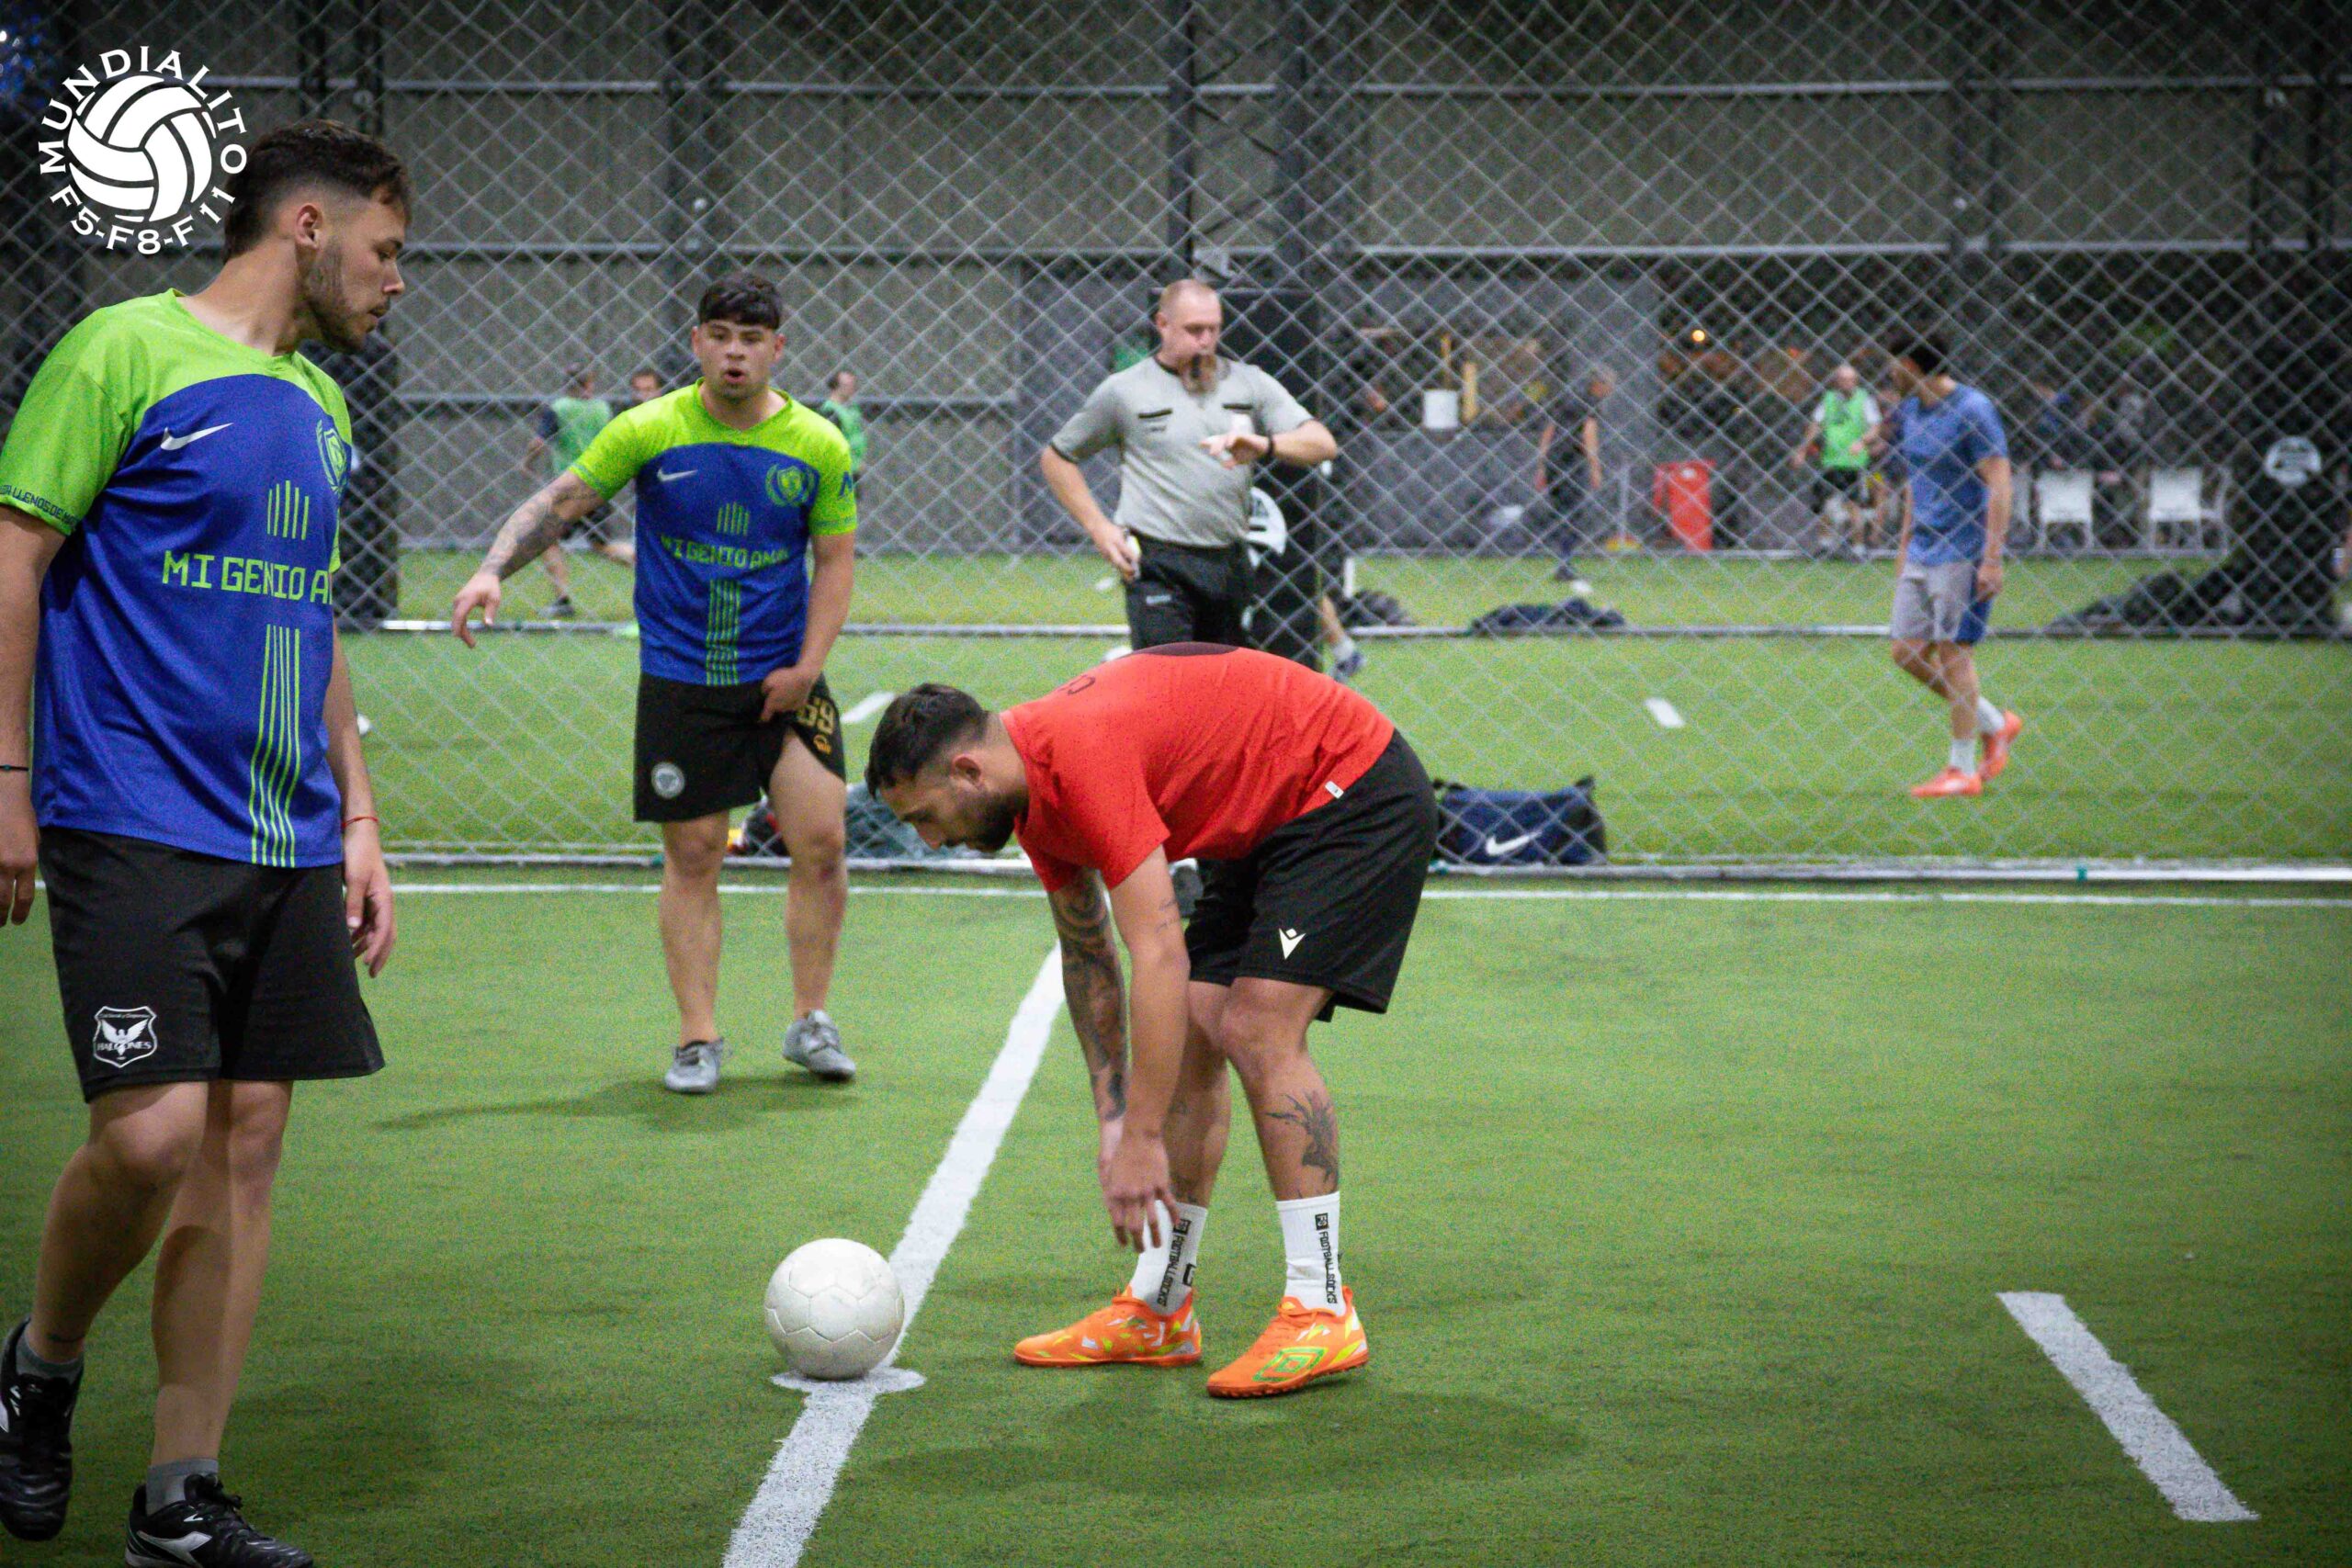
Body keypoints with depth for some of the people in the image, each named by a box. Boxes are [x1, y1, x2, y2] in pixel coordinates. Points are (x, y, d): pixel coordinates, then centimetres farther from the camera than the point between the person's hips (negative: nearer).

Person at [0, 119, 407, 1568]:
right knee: (155, 1130, -15)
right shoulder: (127, 350, -6)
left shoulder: (320, 406, 17)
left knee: (248, 1142, 3)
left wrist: (358, 820, 18)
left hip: (287, 846, 7)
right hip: (135, 831, -7)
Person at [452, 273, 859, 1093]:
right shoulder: (649, 430, -5)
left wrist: (808, 665, -4)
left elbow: (836, 558, 5)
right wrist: (492, 570, -15)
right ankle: (698, 1036, 9)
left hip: (784, 679, 1)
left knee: (820, 844, -5)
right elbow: (560, 500, 0)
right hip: (679, 680, -1)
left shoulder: (819, 446, -1)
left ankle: (811, 1020, 11)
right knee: (692, 857, 1)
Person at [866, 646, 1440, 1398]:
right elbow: (1087, 956, 14)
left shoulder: (1084, 757, -29)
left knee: (1258, 1031, -18)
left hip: (1355, 792, -10)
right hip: (1270, 821, 10)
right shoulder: (1035, 783, 1)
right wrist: (1113, 1119, 10)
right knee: (1192, 1033, 4)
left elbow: (1159, 957, -32)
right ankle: (1158, 1311, 10)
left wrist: (1142, 1141, -29)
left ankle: (1321, 1314, -14)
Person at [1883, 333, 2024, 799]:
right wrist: (1905, 543, 22)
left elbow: (1999, 486, -15)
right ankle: (1995, 724, 20)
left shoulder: (1973, 410, -13)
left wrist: (1992, 558, -20)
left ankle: (1962, 770, 2)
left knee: (1952, 651, -6)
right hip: (1923, 550, 8)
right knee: (1907, 652, 4)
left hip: (1964, 550, -8)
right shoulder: (1908, 413, 12)